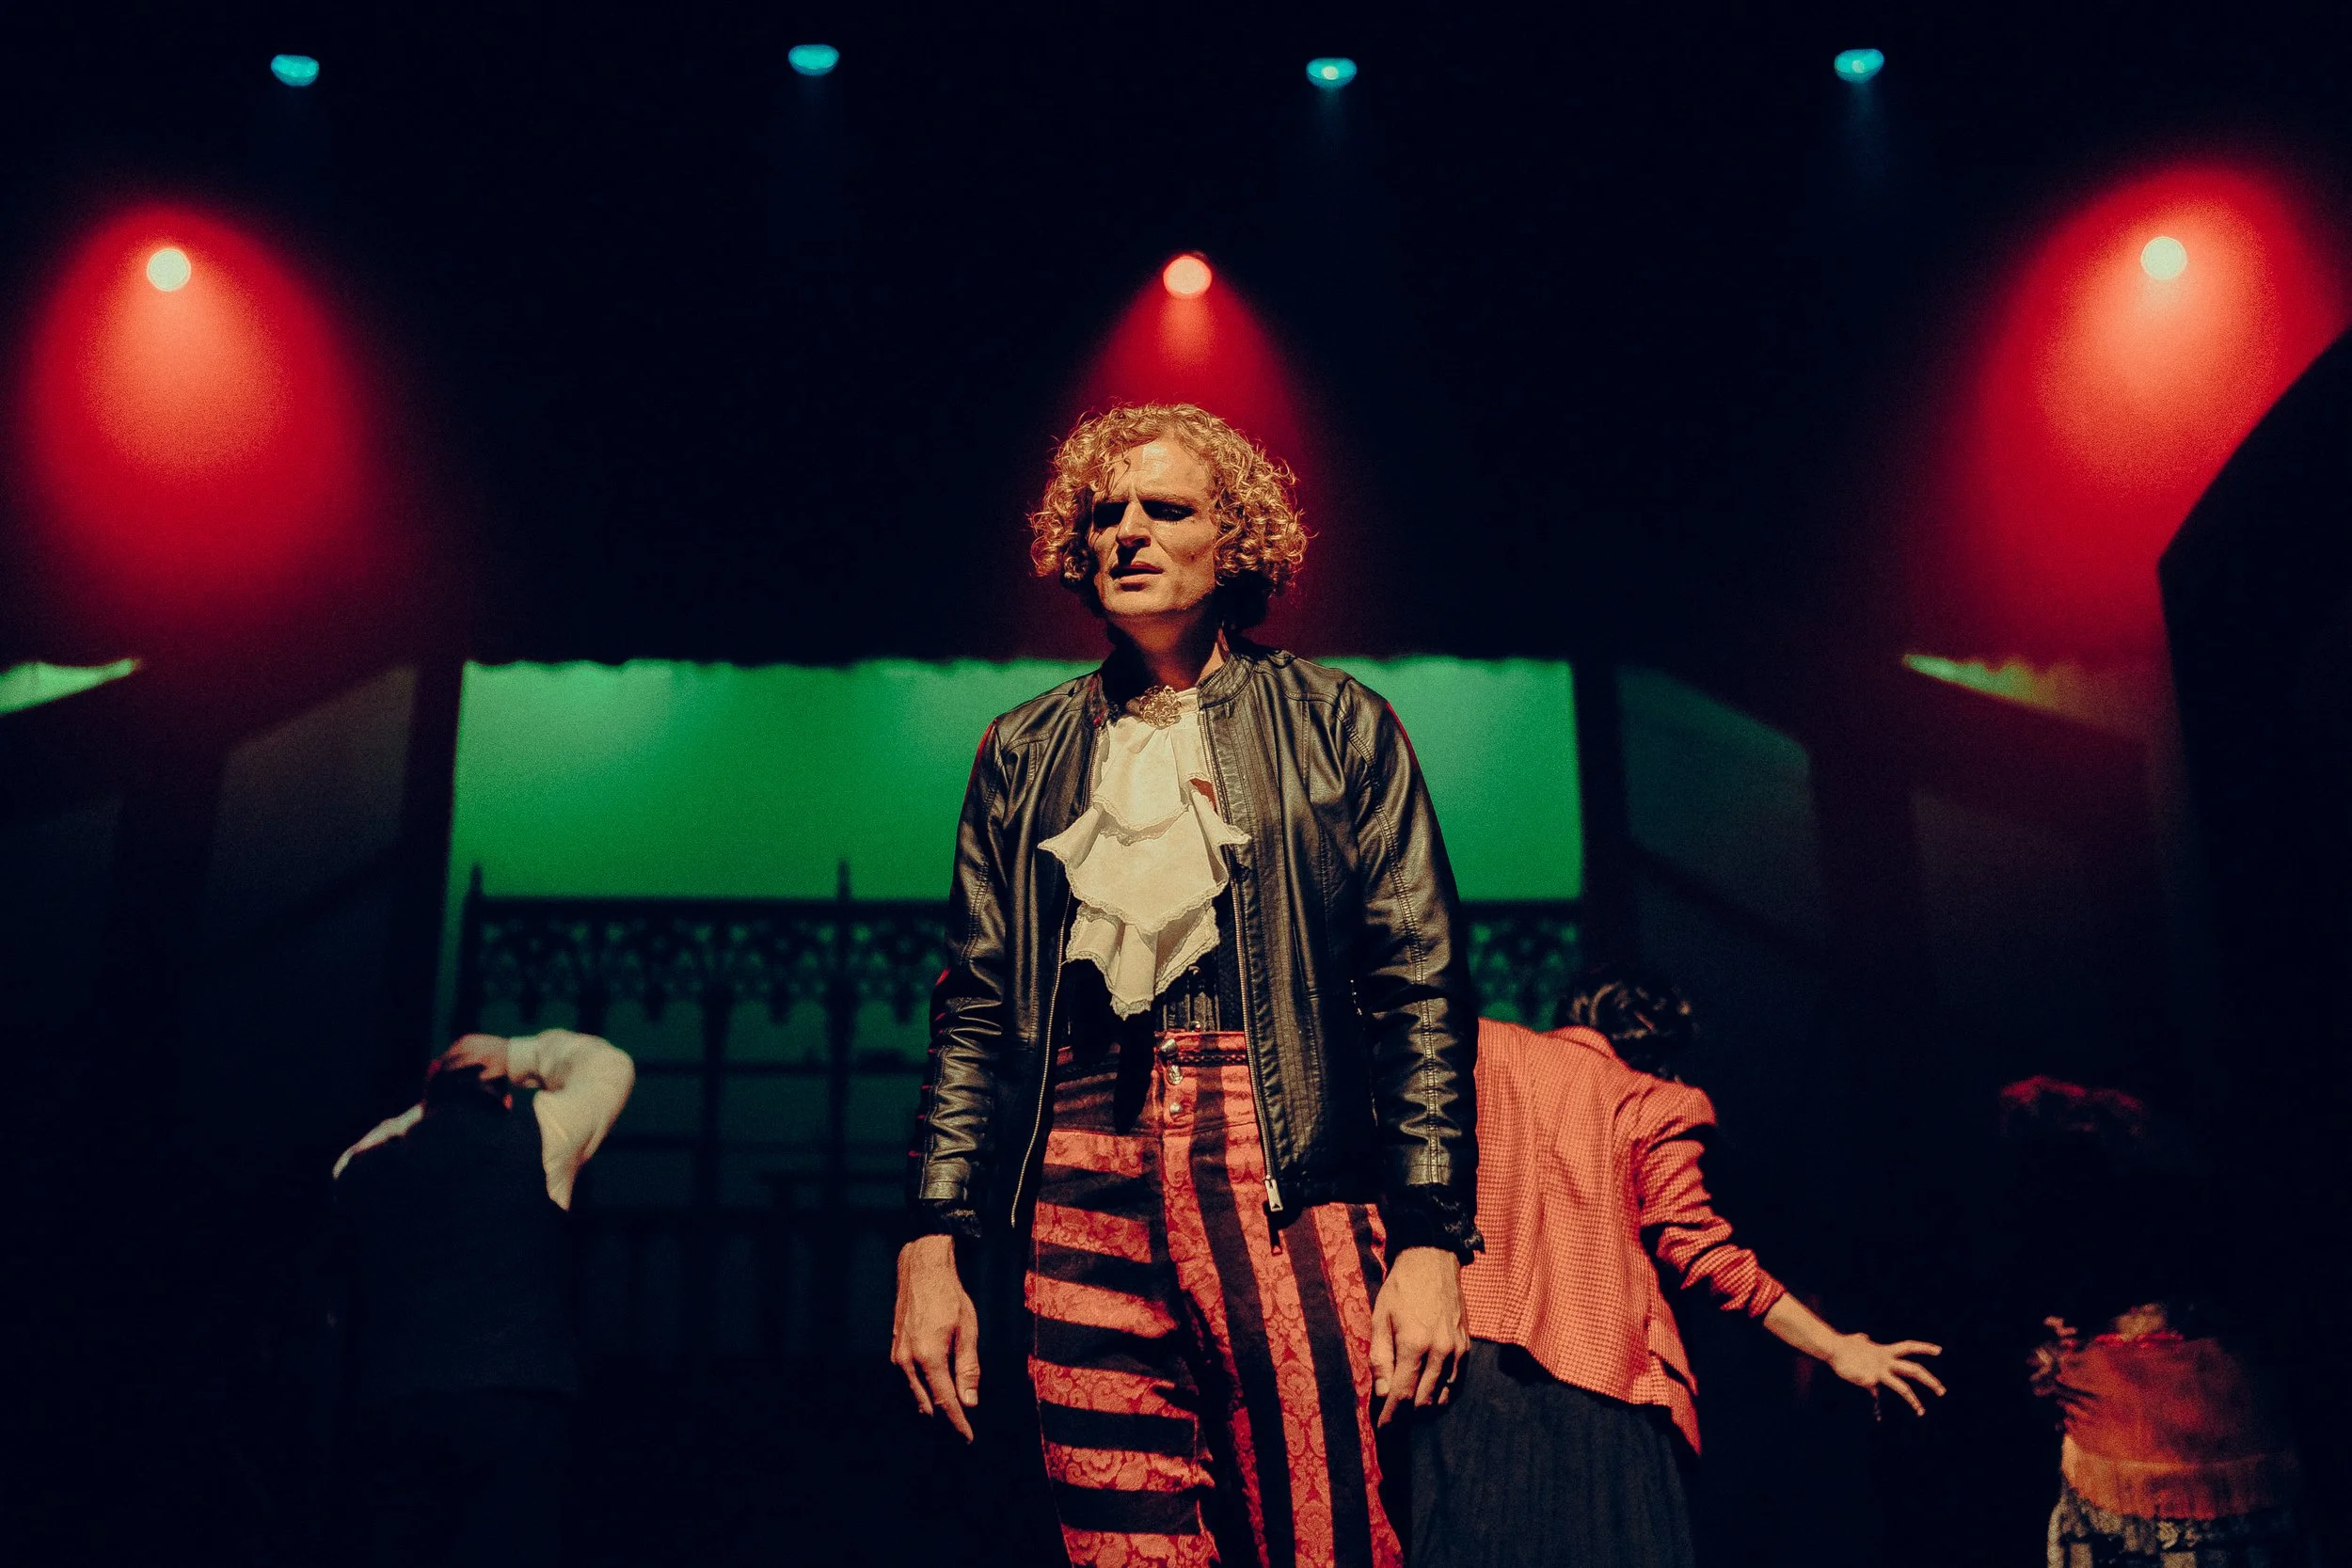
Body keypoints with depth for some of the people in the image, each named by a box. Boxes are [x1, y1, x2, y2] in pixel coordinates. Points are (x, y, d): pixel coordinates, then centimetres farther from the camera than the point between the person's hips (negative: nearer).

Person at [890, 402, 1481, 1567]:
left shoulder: (1340, 728, 10)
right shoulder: (1024, 755, 18)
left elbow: (1421, 990, 4)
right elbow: (975, 1010, 16)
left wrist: (1430, 1241, -6)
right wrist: (932, 1244, 6)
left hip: (1287, 1177, -2)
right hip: (1083, 1182, 3)